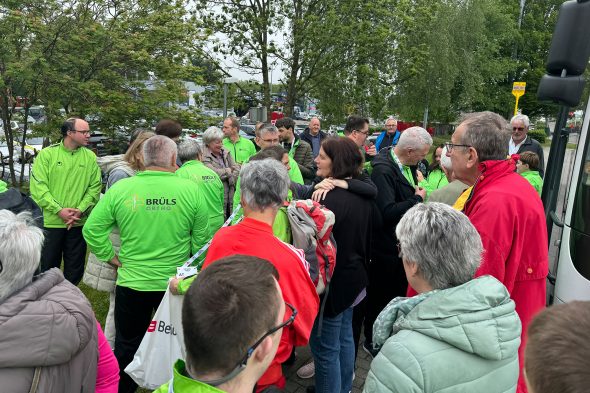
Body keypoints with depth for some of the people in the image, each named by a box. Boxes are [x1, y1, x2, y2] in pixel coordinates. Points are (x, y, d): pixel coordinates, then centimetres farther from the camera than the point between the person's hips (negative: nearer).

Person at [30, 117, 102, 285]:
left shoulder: (90, 157, 4)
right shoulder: (47, 154, -4)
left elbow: (95, 188, 0)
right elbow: (38, 187, -9)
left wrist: (80, 210, -14)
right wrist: (59, 210, -17)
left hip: (78, 223, 2)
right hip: (50, 222, -2)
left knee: (75, 269, 11)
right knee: (47, 266, 10)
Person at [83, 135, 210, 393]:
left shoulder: (120, 189, -9)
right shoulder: (191, 190, -11)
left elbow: (92, 229, -6)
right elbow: (201, 239, -6)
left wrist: (112, 258, 4)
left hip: (131, 283, 1)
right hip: (176, 284, 0)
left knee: (127, 346, 20)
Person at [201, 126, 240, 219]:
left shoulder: (225, 152, 12)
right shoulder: (204, 156, -9)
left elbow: (236, 168, 7)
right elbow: (214, 173, -19)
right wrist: (228, 171, -4)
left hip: (229, 196, 6)